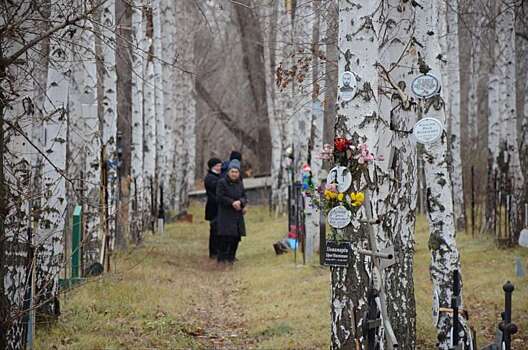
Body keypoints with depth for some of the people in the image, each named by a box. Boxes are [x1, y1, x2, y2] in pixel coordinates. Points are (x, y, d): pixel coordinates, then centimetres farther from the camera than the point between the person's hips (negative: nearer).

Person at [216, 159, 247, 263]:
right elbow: (220, 197, -13)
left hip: (238, 214, 6)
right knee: (226, 236, -13)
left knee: (236, 236, 6)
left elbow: (244, 196, 10)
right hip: (226, 214, -6)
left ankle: (231, 256, 19)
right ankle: (222, 258, -7)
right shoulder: (222, 182, -7)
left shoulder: (239, 183, 12)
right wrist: (232, 202, -19)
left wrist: (240, 202, -13)